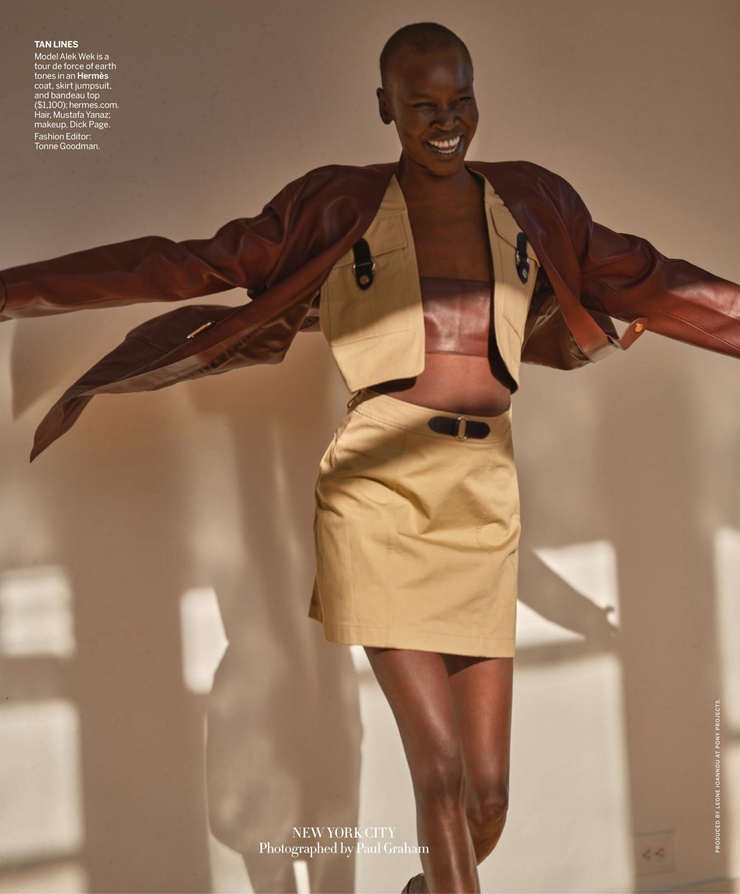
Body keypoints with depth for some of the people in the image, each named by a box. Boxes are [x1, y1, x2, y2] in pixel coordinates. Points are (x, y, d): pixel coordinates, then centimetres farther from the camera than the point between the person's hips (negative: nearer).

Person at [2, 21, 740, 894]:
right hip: (379, 494, -3)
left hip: (482, 503, 4)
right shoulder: (338, 205, 4)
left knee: (489, 792, 7)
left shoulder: (530, 202, 12)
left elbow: (654, 287, 20)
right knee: (442, 770, -11)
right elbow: (189, 267, 3)